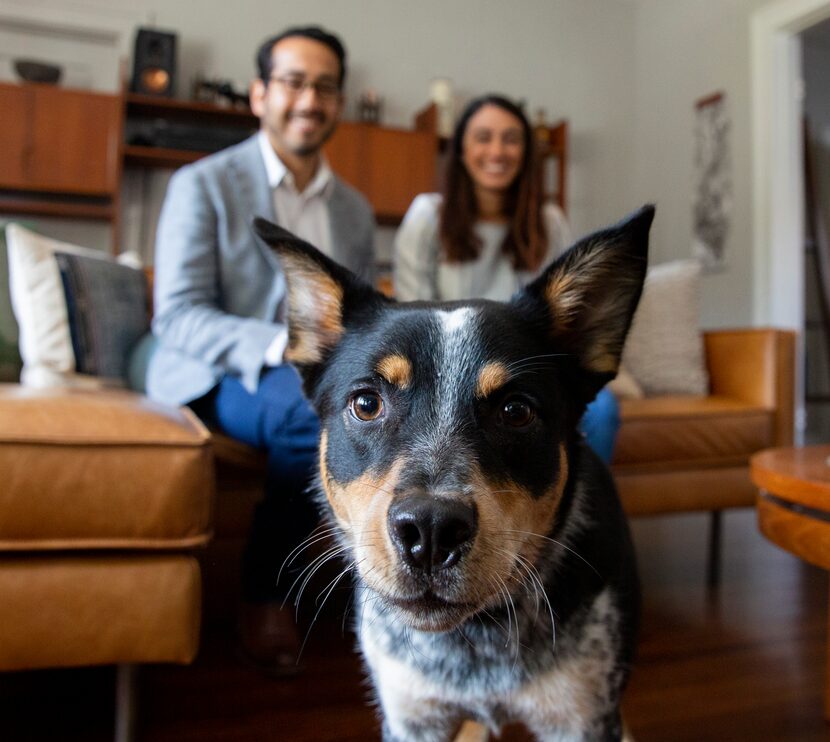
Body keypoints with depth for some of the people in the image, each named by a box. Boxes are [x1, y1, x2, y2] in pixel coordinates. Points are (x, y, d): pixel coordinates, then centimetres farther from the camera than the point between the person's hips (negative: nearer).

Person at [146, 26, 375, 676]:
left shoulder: (355, 209, 16)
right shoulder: (203, 184, -1)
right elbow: (176, 317, -11)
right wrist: (282, 344, -28)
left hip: (330, 378, 5)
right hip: (219, 378, -4)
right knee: (321, 407, -36)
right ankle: (263, 589, -11)